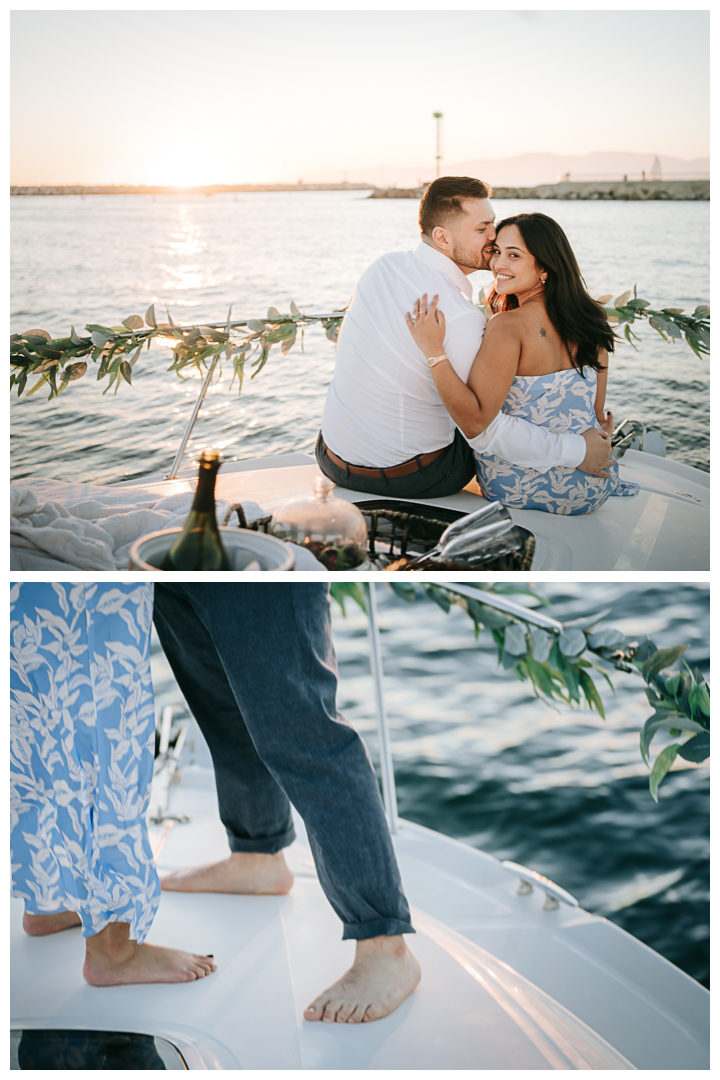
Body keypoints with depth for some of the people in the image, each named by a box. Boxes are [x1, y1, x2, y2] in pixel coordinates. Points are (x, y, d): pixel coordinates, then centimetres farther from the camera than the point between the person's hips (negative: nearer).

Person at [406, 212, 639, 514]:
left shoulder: (508, 327, -23)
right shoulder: (590, 322, -4)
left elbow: (474, 423, -28)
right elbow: (598, 418, 5)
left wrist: (433, 350, -29)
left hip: (520, 489, -5)